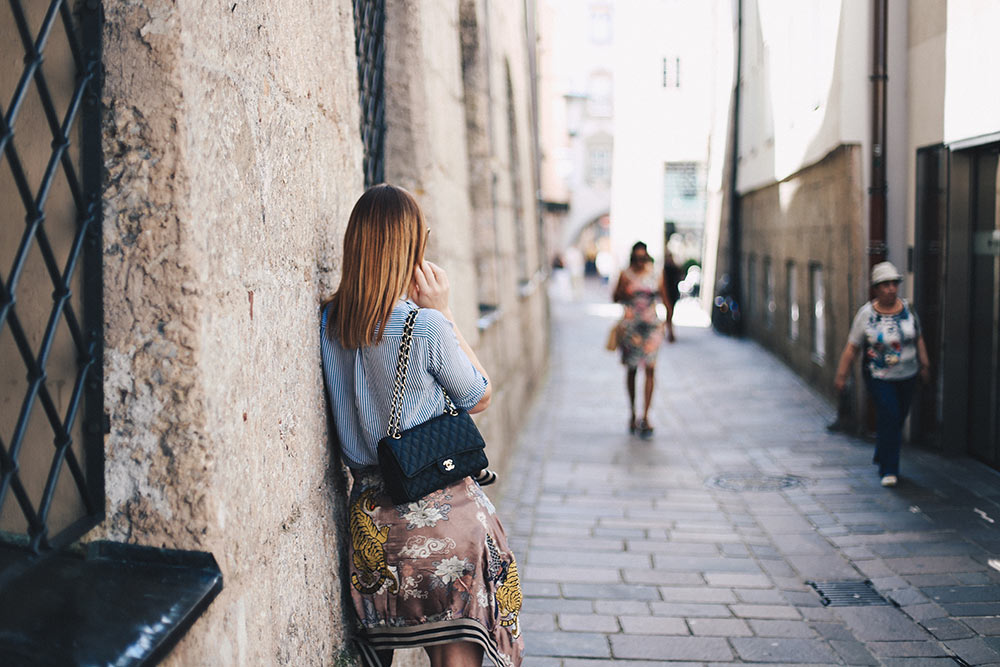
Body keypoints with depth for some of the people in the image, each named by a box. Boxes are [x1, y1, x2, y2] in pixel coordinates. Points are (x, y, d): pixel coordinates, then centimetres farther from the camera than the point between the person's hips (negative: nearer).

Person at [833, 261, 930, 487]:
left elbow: (918, 339, 16)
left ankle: (882, 457, 35)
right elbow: (851, 347, -6)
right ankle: (889, 470, -5)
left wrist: (924, 364, 13)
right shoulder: (866, 314, -8)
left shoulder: (908, 309, 3)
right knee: (889, 417, -14)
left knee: (898, 419, 10)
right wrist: (841, 375, -8)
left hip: (907, 376, 4)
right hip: (879, 377, -4)